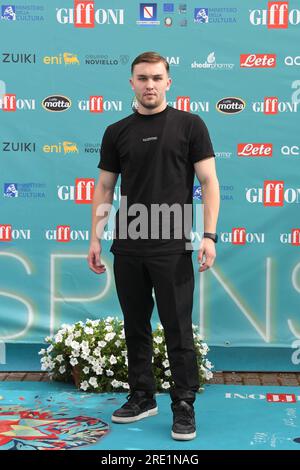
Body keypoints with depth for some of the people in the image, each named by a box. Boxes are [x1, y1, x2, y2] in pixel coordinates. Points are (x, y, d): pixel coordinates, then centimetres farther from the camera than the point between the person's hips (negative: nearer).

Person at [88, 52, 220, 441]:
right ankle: (142, 397, 26)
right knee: (136, 327, 12)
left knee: (178, 329, 1)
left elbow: (208, 181, -4)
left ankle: (184, 406, 13)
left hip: (172, 247, -4)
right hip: (128, 247, 4)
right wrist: (95, 238, 6)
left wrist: (209, 235, -14)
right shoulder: (117, 132, 9)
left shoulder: (189, 125, -1)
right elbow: (105, 188, 12)